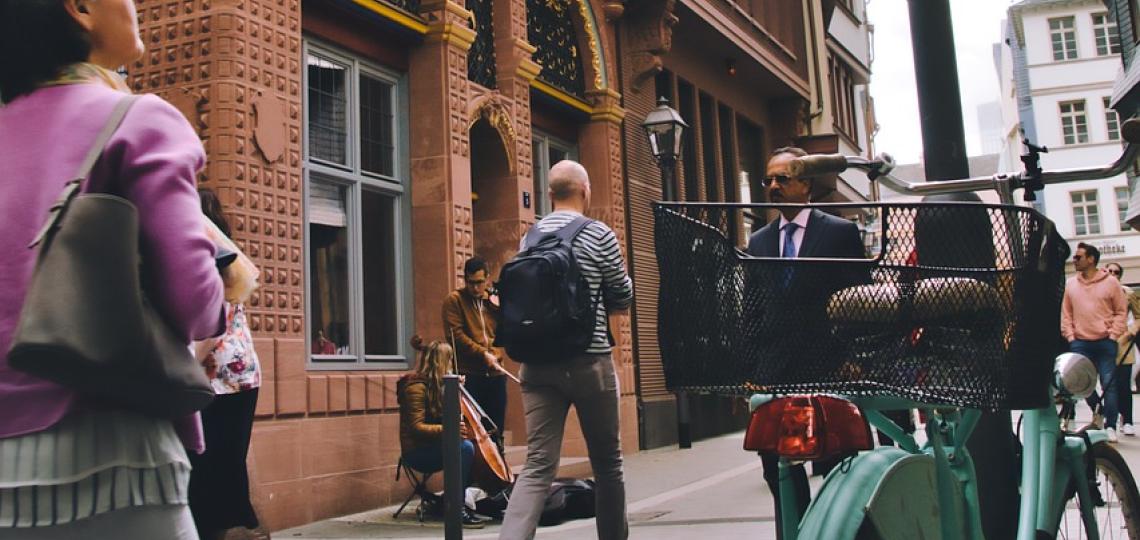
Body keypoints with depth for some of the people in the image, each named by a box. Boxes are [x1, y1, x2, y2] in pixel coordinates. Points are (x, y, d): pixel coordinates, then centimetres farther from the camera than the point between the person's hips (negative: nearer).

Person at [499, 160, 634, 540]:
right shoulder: (599, 234, -5)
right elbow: (624, 298, 2)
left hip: (538, 362, 4)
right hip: (589, 361, -4)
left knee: (538, 464, -1)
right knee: (607, 461, 13)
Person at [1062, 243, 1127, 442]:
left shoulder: (1110, 282, 1)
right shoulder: (1070, 284, 9)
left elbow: (1121, 311, 3)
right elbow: (1066, 313, 11)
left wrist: (1113, 334, -6)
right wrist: (1070, 336, 1)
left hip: (1105, 342, -3)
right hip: (1080, 343, 3)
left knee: (1109, 384, -4)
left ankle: (1110, 427, 1)